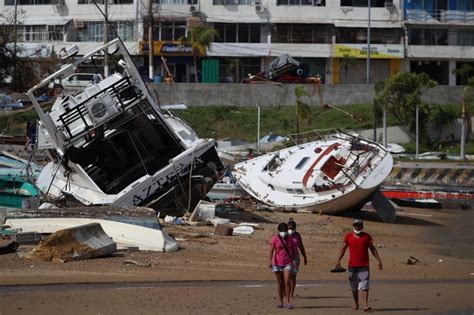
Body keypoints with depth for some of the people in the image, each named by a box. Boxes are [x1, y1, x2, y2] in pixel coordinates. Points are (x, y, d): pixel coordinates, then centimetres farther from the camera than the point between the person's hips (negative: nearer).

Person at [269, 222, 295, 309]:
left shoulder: (289, 238, 7)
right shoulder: (275, 238, -3)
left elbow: (292, 250, 14)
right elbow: (271, 250, -9)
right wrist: (270, 261, -19)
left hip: (288, 263, 1)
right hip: (277, 263, -1)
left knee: (287, 281, -11)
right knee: (280, 283, 4)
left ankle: (288, 302, -6)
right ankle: (281, 302, 10)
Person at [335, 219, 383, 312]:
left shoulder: (366, 236, 3)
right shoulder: (348, 236, 4)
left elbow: (372, 249, 6)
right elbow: (343, 248, 8)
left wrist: (379, 260, 0)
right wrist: (338, 260, -1)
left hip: (364, 266, -1)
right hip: (352, 265, 1)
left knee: (364, 286, -11)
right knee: (354, 287, 10)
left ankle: (365, 305, -18)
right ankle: (356, 304, 25)